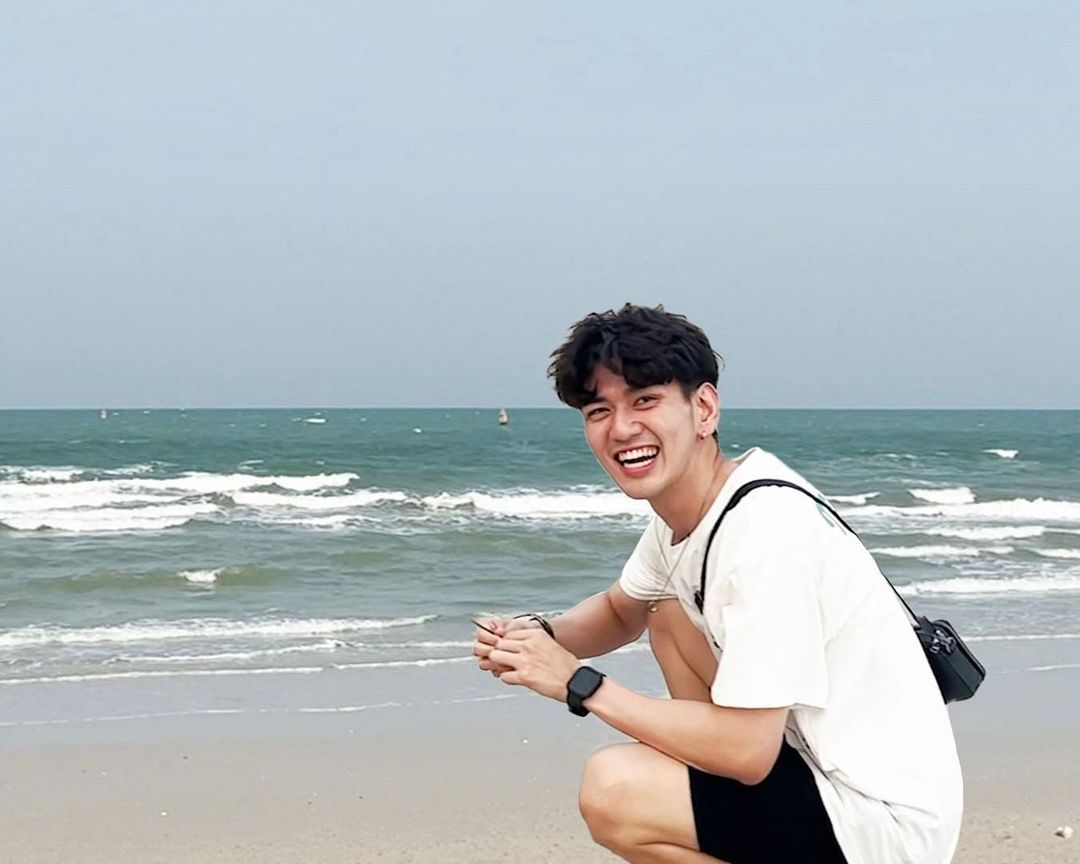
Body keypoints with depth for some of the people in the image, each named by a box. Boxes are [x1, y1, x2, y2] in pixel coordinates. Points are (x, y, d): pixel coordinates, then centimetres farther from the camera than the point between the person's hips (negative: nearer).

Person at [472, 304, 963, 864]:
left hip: (886, 818, -10)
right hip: (822, 759, 10)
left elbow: (746, 752, -26)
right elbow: (619, 612, 22)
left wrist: (578, 682, -16)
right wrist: (538, 638, -1)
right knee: (668, 612, 18)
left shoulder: (764, 526, -24)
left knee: (613, 787, -23)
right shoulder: (683, 507, 3)